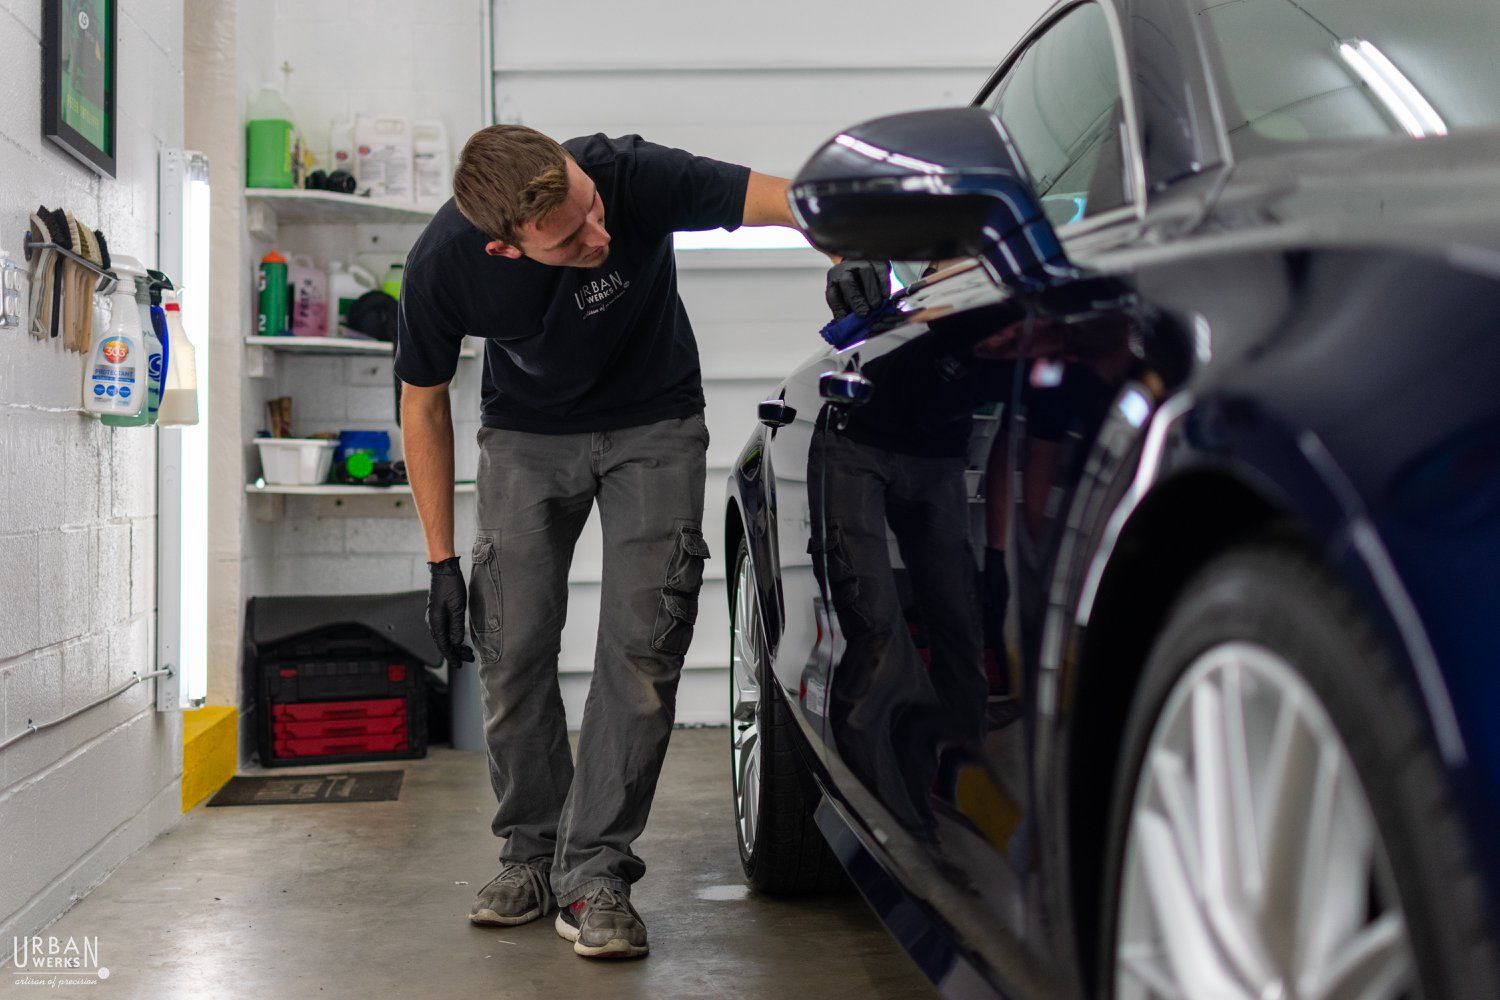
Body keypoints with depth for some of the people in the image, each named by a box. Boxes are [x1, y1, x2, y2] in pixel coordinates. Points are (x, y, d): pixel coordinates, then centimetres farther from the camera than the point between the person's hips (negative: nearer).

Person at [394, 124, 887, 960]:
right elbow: (425, 400, -9)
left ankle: (593, 869, -5)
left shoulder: (635, 176, -32)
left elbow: (789, 200, -31)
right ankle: (533, 849, 16)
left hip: (653, 426, -1)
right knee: (513, 649, -4)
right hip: (527, 435, 1)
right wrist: (441, 560, -9)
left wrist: (848, 246, -55)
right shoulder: (444, 263, -25)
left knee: (643, 645, -12)